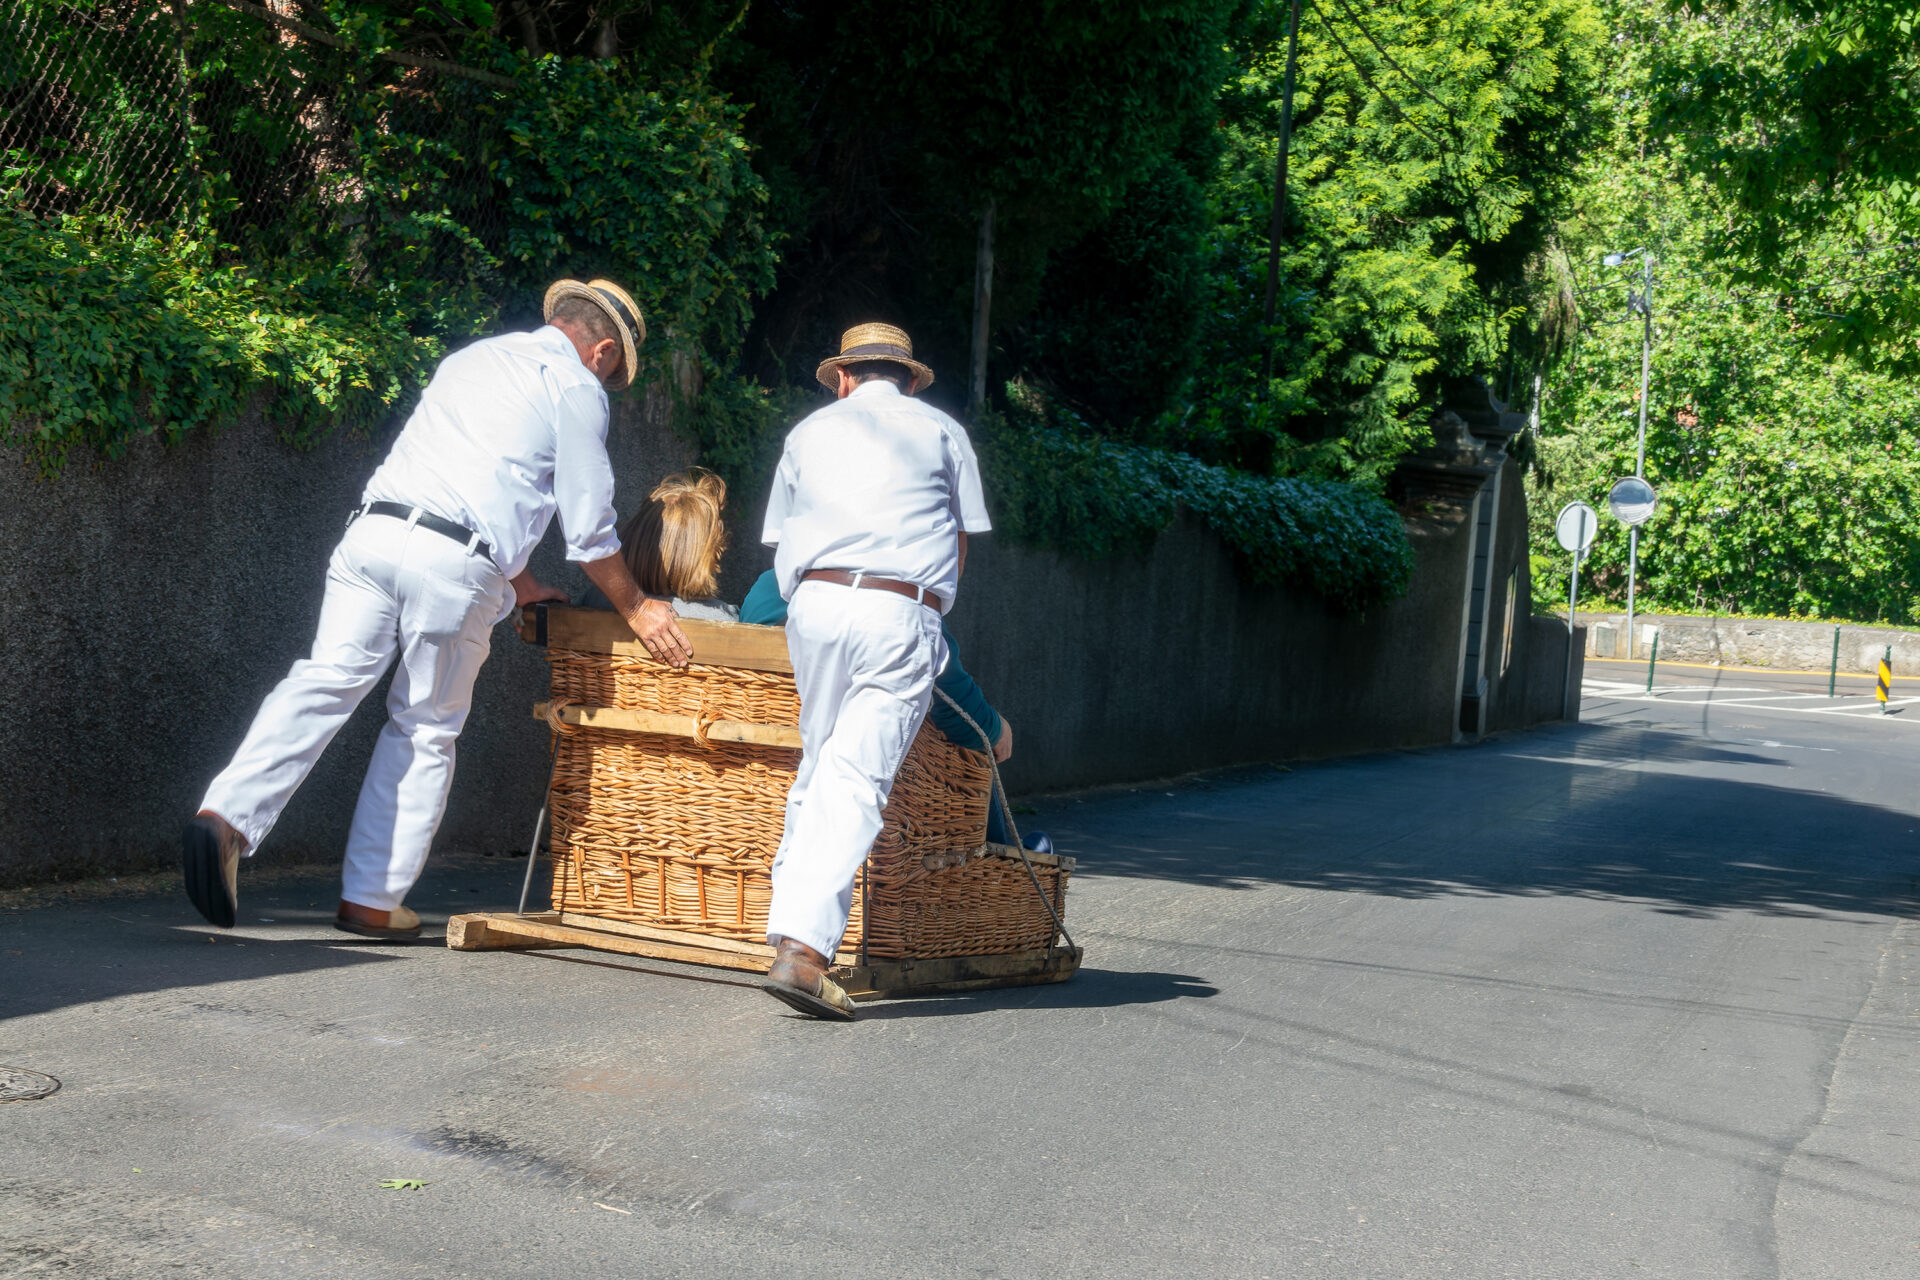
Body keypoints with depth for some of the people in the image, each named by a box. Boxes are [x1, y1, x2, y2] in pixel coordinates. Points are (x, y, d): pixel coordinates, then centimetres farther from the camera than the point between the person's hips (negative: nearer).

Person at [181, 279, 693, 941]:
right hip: (456, 563, -5)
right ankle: (372, 900, 11)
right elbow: (589, 528, 7)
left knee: (324, 681, -5)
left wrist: (520, 581, 44)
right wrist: (635, 607, 21)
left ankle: (227, 816, -25)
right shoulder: (576, 389, 8)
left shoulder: (470, 358, 30)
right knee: (426, 730, 7)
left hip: (373, 531, 5)